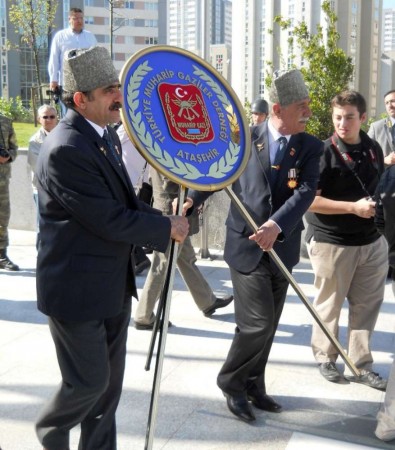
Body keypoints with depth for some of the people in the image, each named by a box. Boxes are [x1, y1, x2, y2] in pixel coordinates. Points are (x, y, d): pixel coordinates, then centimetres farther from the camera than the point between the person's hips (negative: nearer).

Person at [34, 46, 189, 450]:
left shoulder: (106, 136, 7)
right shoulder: (66, 149, -23)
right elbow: (108, 219, -24)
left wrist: (164, 221, 0)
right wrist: (166, 228, -13)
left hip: (113, 285, 9)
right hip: (77, 289, -9)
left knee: (110, 381, 16)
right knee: (89, 381, 5)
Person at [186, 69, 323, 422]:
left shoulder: (311, 147, -1)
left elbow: (306, 192, -17)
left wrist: (277, 225, -33)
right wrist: (192, 198, -3)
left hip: (282, 249, 3)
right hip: (246, 246, -3)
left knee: (268, 326, 13)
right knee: (257, 323, -9)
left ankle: (252, 386, 32)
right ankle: (231, 381, 16)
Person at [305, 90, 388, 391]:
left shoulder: (374, 149, 6)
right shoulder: (324, 152, -13)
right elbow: (310, 201, -16)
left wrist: (378, 206, 4)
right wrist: (353, 207, -20)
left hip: (371, 241, 5)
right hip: (332, 242, -5)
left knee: (367, 305, 9)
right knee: (330, 305, 9)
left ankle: (360, 365, 21)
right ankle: (326, 358, 27)